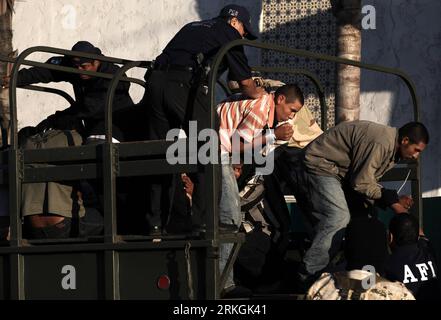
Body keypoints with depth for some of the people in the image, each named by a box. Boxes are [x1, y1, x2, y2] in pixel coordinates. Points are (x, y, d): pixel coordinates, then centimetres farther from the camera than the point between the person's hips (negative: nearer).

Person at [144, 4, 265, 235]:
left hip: (156, 80, 7)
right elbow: (245, 82, 14)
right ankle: (203, 222, -6)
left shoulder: (192, 27, 32)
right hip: (185, 85, -7)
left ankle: (155, 224, 11)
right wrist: (257, 93, 36)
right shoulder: (228, 33, 13)